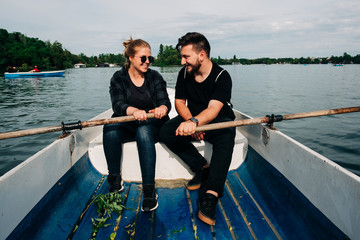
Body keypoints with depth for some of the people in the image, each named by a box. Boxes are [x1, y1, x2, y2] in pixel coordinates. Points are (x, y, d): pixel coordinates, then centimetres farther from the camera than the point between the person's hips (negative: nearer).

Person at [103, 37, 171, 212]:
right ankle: (114, 179, -15)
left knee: (143, 132, -35)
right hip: (128, 126, 1)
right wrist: (134, 111, -37)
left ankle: (149, 190, -34)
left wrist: (162, 108, -36)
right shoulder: (118, 78, 2)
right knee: (110, 128, -30)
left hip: (152, 125, -1)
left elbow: (165, 101, -9)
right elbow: (118, 105, -14)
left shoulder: (155, 77, 4)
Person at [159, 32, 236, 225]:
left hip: (218, 121, -4)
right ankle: (203, 168, -16)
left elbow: (213, 109, -31)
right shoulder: (184, 73, -1)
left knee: (226, 134, -38)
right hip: (192, 119, 5)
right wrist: (190, 122, -21)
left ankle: (210, 194, -43)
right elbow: (179, 102, 0)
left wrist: (195, 122, -53)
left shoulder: (222, 76, -18)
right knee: (166, 132, -22)